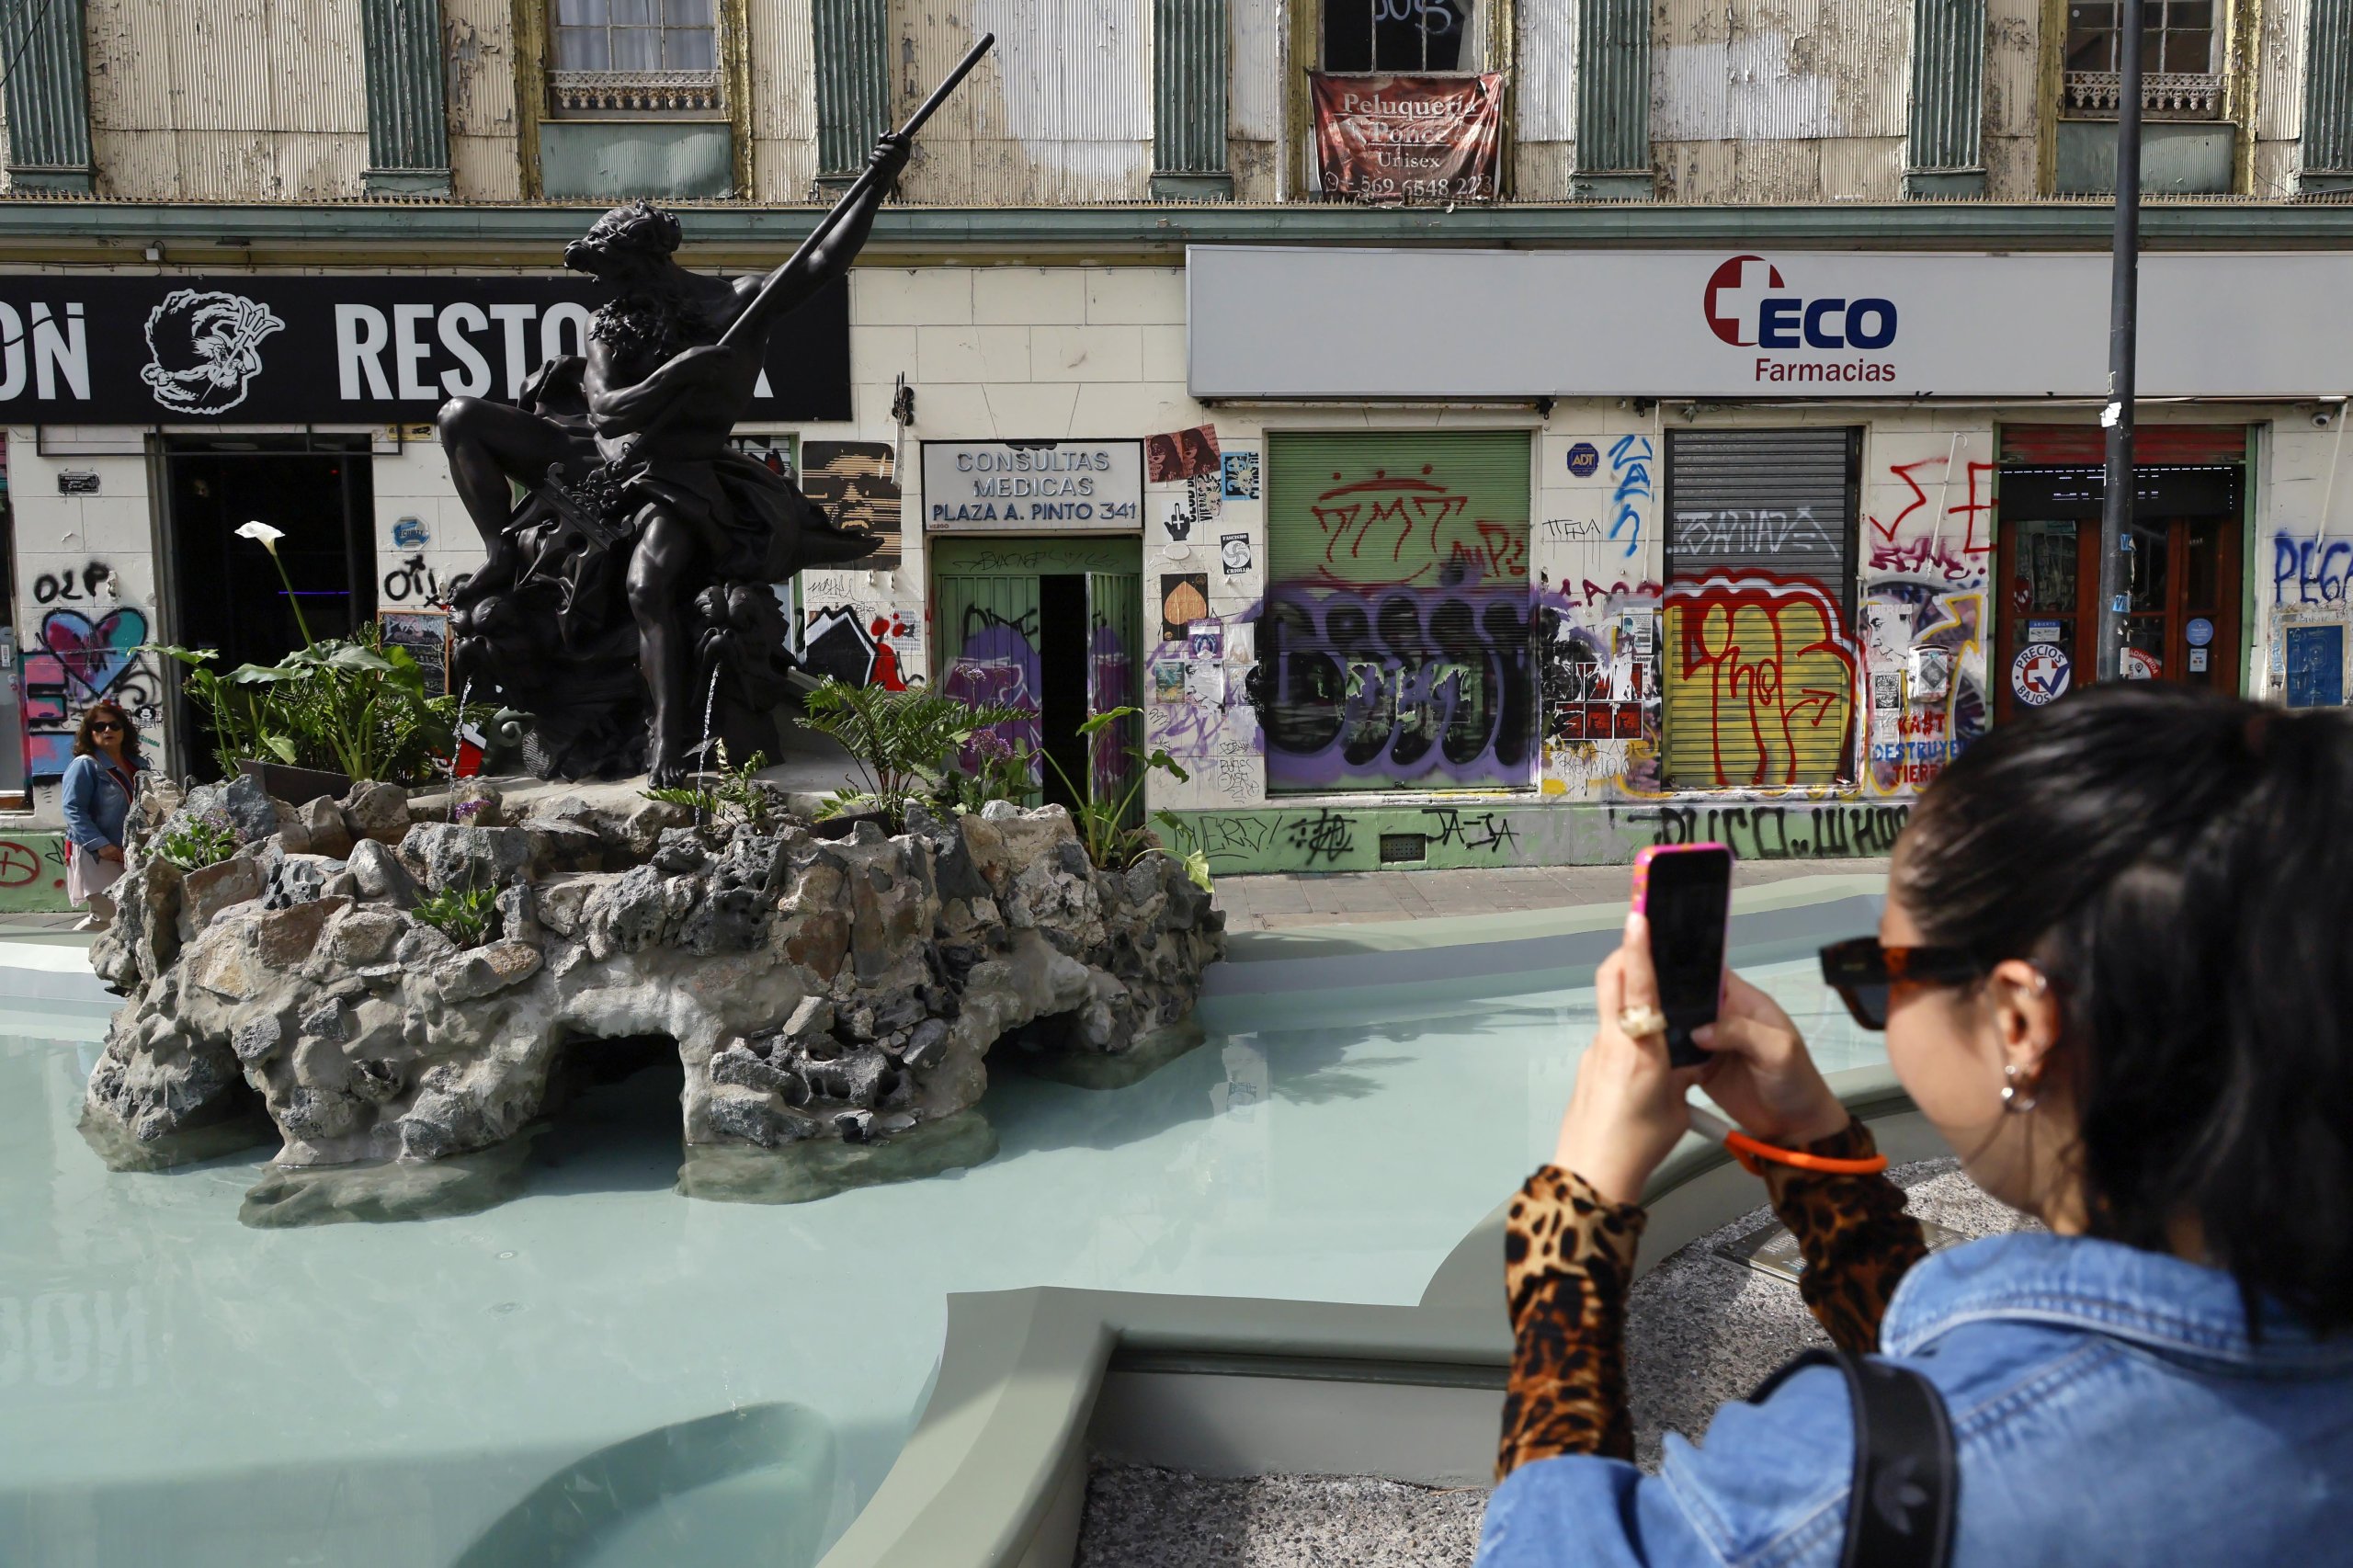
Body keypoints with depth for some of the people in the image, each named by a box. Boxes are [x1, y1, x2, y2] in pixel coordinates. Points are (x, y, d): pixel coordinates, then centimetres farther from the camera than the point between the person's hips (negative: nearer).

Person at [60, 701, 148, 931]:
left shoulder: (139, 765, 14)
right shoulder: (84, 765, -5)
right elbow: (73, 810, -14)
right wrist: (101, 845, -24)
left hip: (130, 853, 6)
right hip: (95, 856, -6)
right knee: (111, 914, -11)